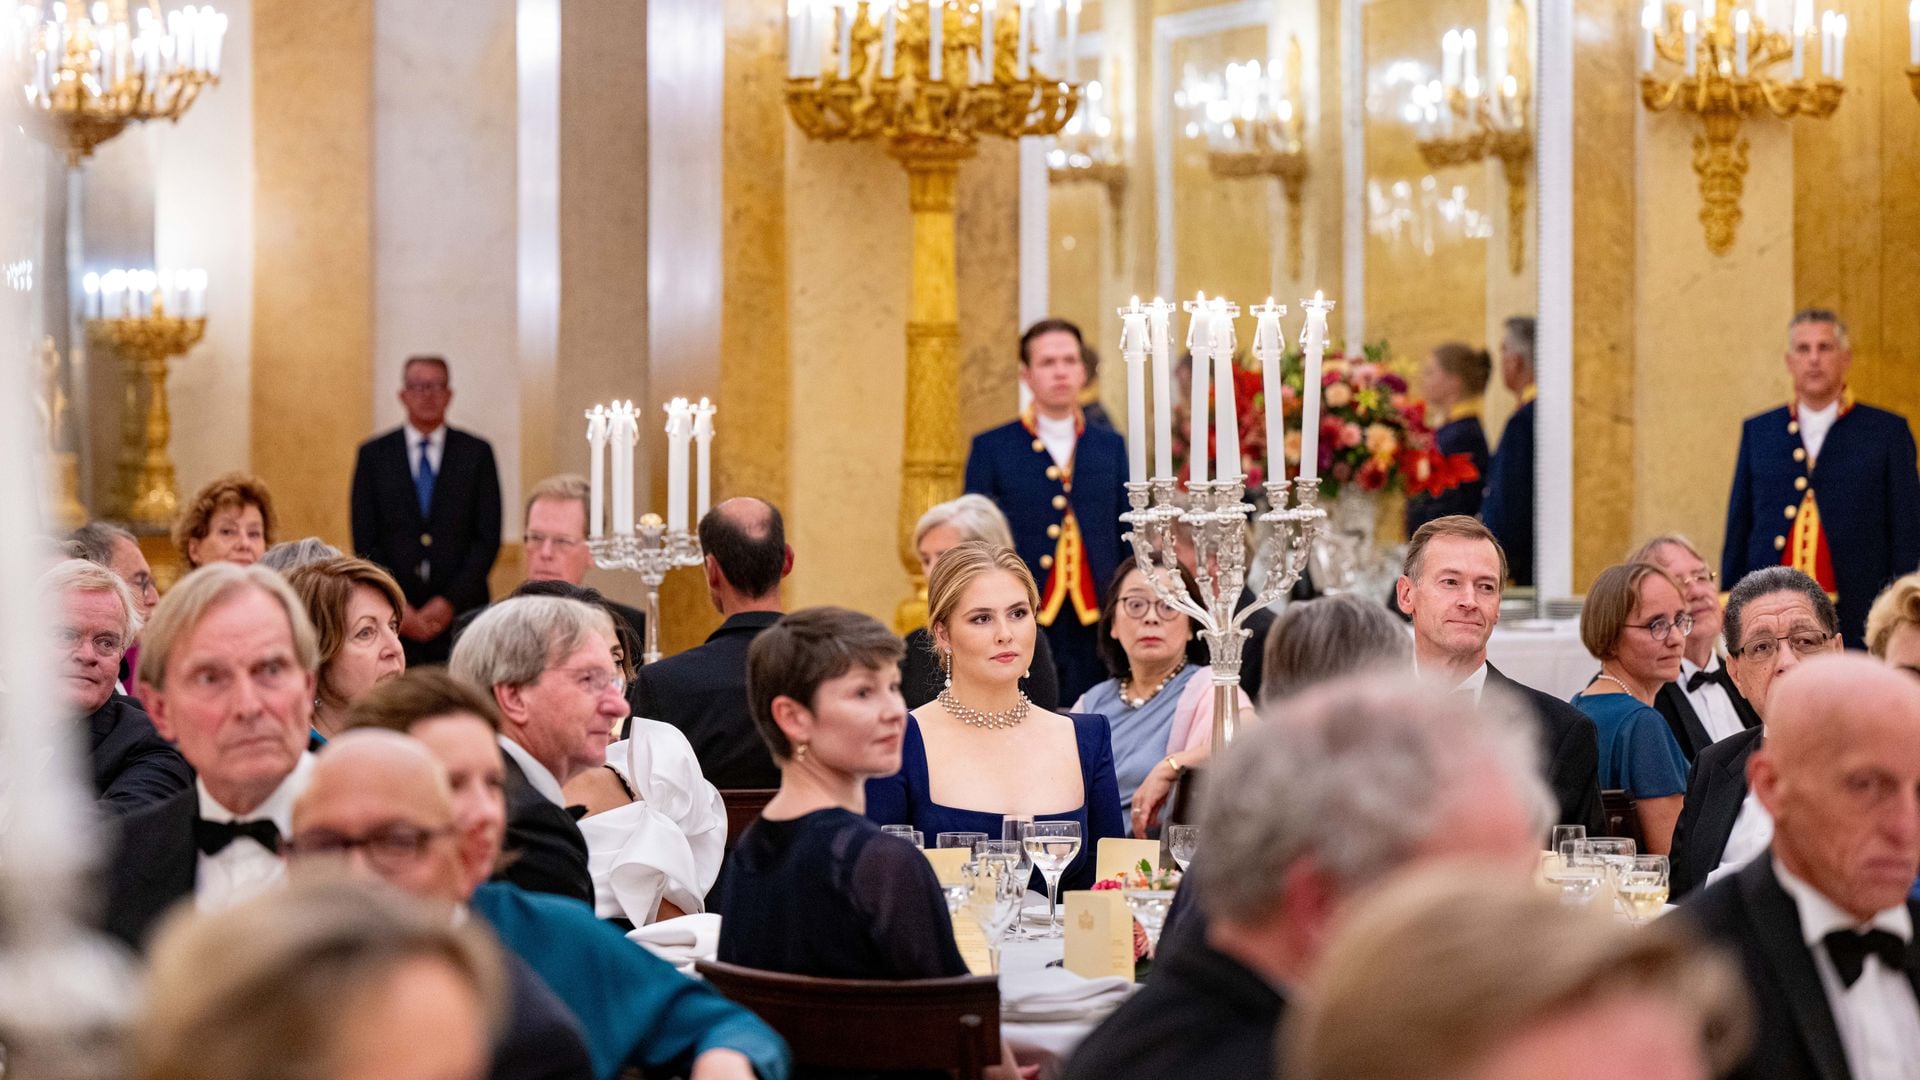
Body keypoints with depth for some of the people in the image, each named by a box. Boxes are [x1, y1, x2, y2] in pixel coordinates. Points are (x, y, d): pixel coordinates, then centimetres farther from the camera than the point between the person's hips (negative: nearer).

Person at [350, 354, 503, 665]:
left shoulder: (477, 453, 8)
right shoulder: (373, 454, 8)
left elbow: (488, 537, 4)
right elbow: (364, 541, 5)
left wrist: (450, 602, -6)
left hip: (460, 613, 0)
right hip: (392, 615, 0)